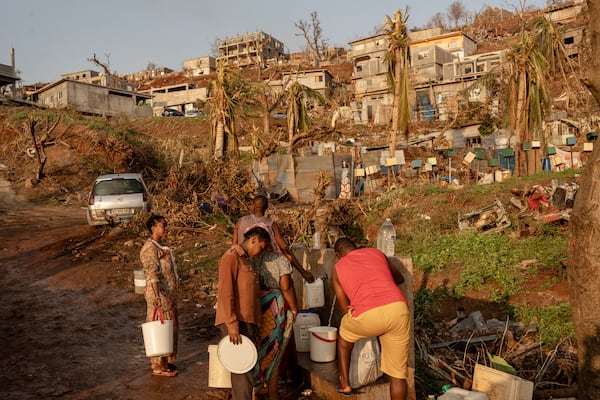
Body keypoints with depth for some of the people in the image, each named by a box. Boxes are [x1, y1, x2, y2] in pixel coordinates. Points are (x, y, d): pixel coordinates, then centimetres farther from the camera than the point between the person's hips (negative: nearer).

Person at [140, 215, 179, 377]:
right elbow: (152, 274, -27)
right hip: (159, 296, -10)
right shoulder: (149, 249, -18)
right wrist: (156, 296, -34)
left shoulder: (161, 246, 12)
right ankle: (158, 366, 12)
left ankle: (165, 361, 30)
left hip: (169, 294, 10)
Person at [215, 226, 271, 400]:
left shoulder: (246, 260, 19)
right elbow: (225, 293, -18)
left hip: (248, 321, 9)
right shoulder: (231, 257, -10)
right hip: (237, 322, -9)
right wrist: (232, 325, -22)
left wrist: (254, 324, 16)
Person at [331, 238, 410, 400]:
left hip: (368, 315, -2)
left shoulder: (338, 268, 21)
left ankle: (344, 384, 39)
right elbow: (399, 279, 42)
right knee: (397, 373, 15)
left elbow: (345, 308, 23)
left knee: (345, 334, 33)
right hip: (398, 309, 2)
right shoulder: (376, 253, 27)